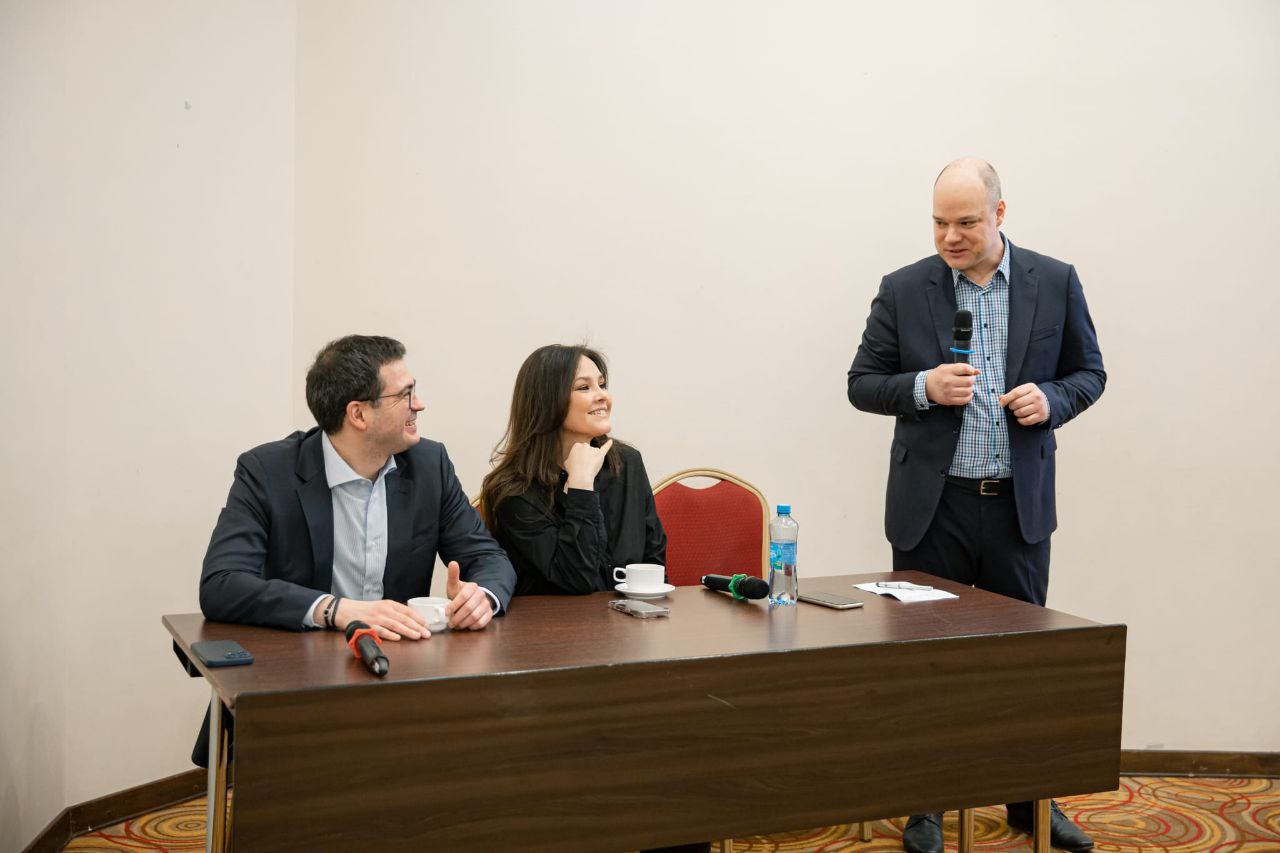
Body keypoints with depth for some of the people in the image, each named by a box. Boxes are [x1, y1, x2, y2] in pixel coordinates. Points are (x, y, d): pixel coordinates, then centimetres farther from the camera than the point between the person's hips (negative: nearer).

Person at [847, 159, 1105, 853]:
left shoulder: (1055, 283, 2)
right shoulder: (903, 290, 0)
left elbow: (1088, 372, 10)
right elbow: (862, 384, 3)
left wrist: (1052, 398, -12)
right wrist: (925, 387, -16)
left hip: (1019, 503, 1)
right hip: (932, 506, -1)